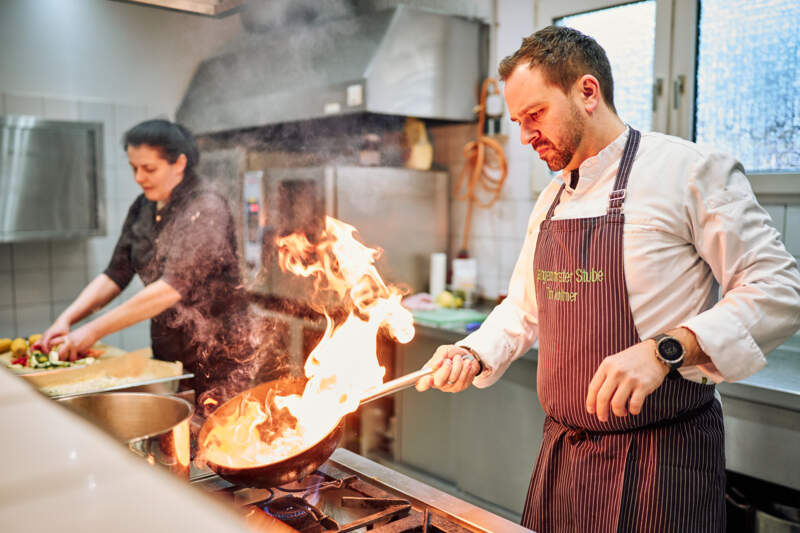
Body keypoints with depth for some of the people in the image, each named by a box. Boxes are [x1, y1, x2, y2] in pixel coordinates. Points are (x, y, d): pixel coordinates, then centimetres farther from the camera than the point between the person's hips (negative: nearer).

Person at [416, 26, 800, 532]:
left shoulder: (691, 169, -11)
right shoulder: (552, 200, 12)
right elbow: (524, 308, 18)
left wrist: (665, 351, -26)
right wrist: (474, 354, 1)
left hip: (662, 453, -6)